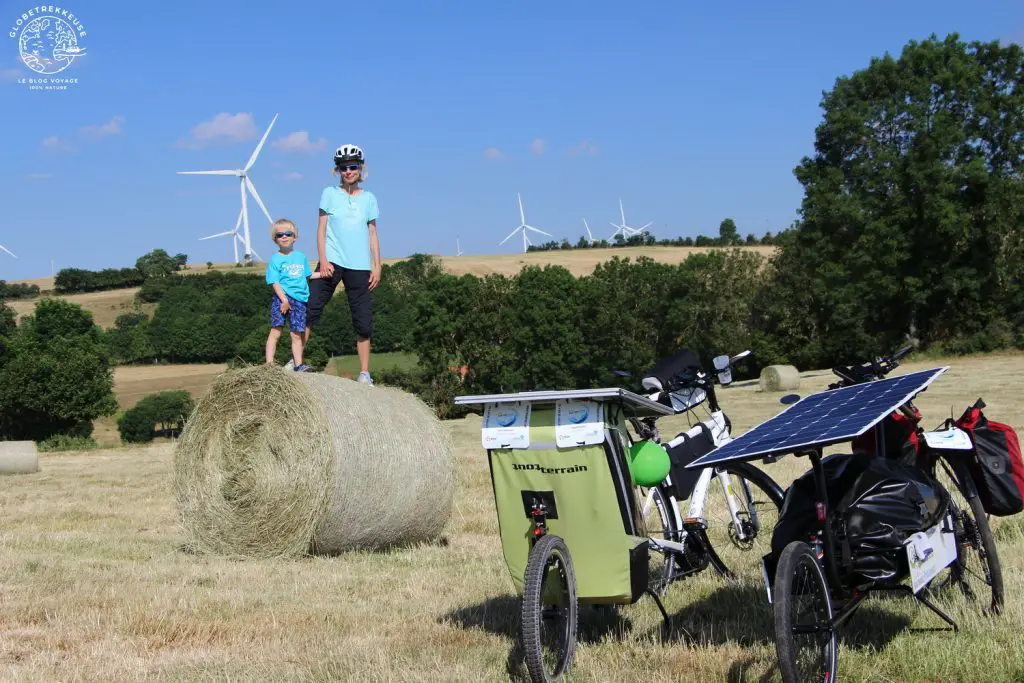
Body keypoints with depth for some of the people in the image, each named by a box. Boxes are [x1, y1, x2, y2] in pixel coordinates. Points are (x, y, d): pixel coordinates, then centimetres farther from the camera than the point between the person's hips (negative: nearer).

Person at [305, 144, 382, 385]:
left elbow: (372, 235, 11)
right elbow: (321, 228, 3)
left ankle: (364, 373, 7)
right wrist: (323, 261, -8)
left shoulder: (369, 198, 10)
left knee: (364, 322, 0)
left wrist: (377, 266, 3)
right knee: (310, 309, -10)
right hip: (331, 262, -1)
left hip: (359, 266, 1)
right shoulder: (330, 193, 6)